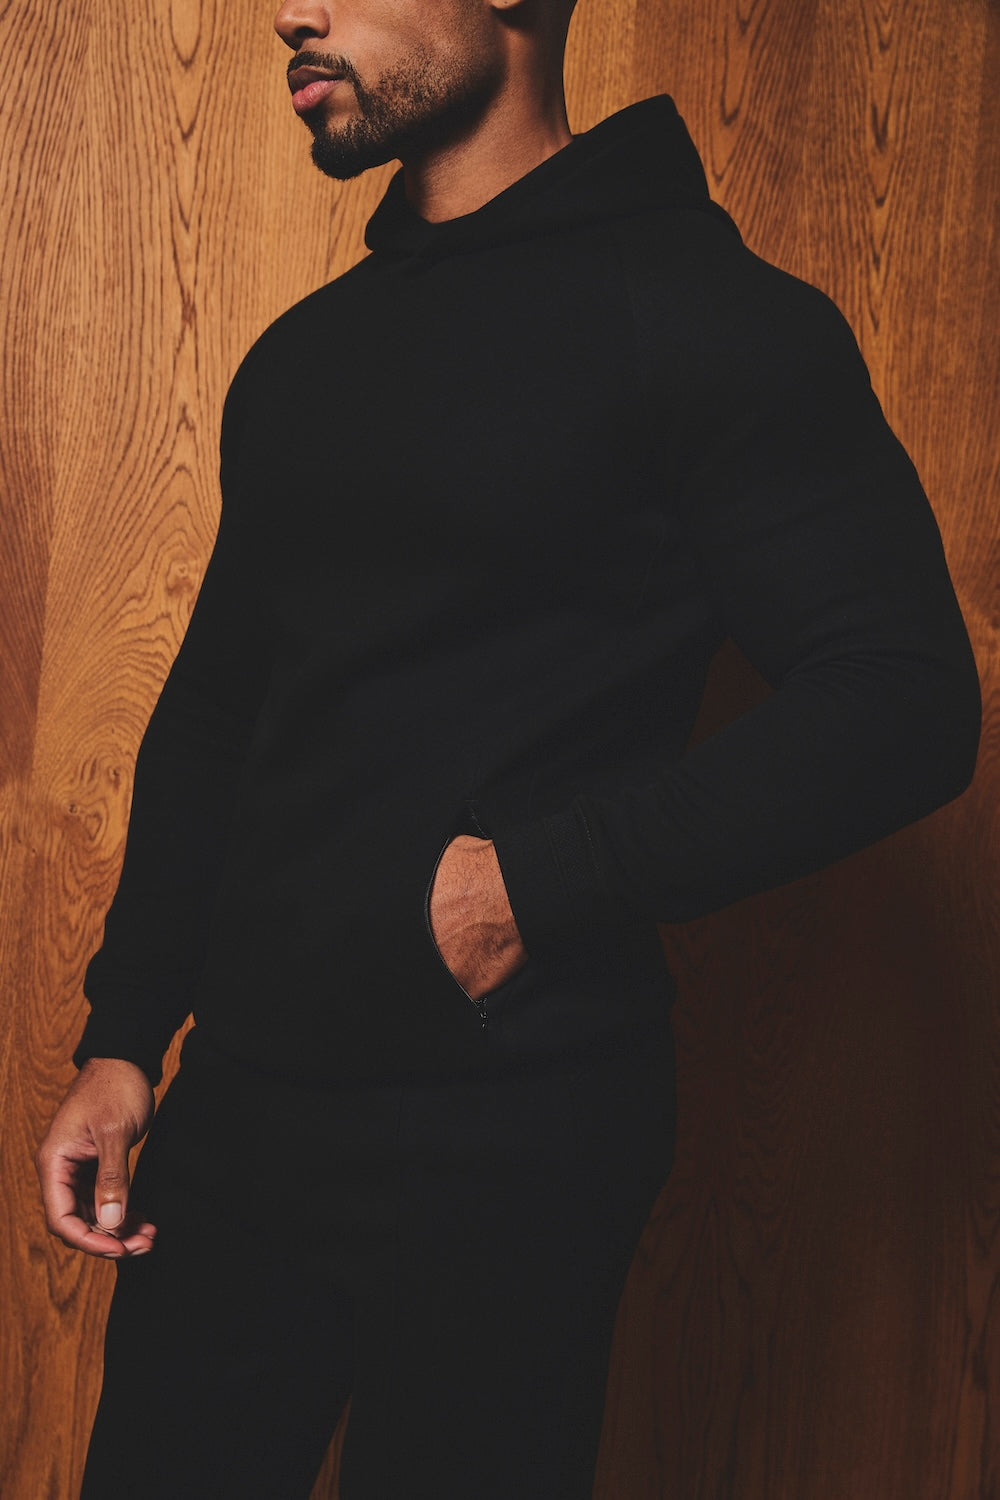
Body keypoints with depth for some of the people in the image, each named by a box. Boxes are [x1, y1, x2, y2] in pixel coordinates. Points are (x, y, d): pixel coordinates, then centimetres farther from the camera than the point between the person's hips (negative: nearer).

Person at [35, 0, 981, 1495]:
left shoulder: (704, 310, -8)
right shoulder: (301, 357, 14)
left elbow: (904, 701, -14)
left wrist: (541, 883, -19)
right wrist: (123, 1036, 11)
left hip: (500, 1143, -6)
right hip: (235, 1108, 6)